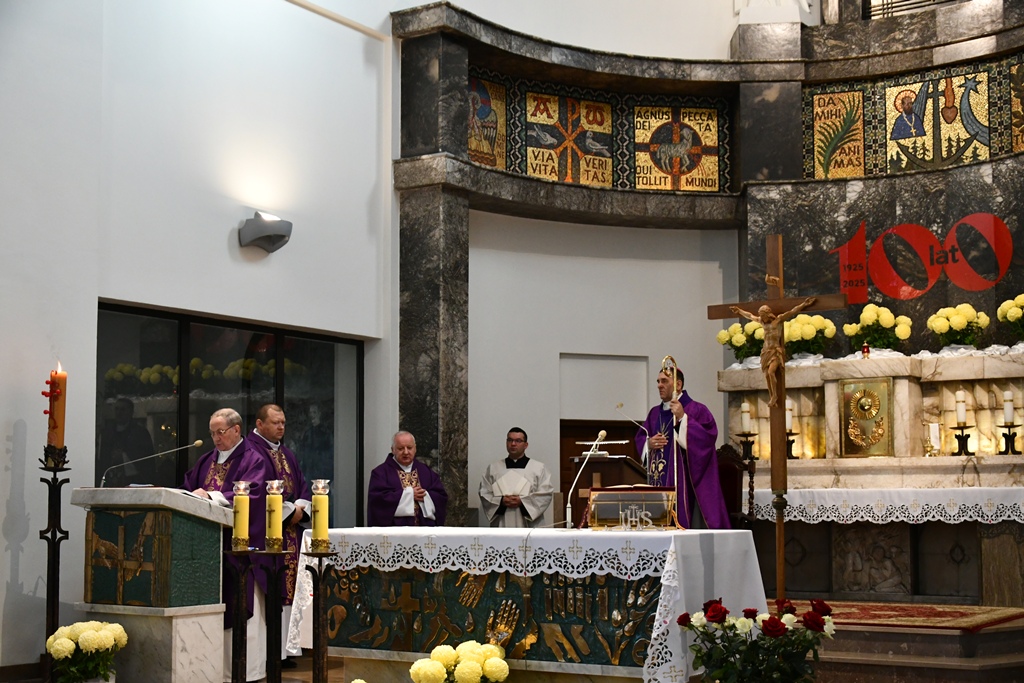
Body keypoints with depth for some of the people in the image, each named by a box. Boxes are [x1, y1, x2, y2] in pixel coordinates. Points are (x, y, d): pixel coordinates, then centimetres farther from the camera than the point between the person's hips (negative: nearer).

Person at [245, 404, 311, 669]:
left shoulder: (286, 453, 21)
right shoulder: (250, 450, -7)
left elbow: (302, 485, 17)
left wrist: (300, 508, -3)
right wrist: (287, 511, -14)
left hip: (291, 532, 8)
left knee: (287, 587, 7)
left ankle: (285, 649, 10)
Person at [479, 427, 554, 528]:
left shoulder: (539, 468, 7)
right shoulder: (493, 468, 13)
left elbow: (546, 493, -2)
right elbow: (484, 493, 8)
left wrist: (522, 501, -12)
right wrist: (501, 501, -10)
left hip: (528, 526, -2)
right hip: (502, 525, 2)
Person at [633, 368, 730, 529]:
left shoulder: (696, 410, -5)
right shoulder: (655, 412, 15)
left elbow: (709, 436, -17)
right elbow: (640, 438, 20)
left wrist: (683, 417, -21)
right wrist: (649, 443, -3)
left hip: (683, 483, -6)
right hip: (658, 482, 6)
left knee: (682, 525, -9)